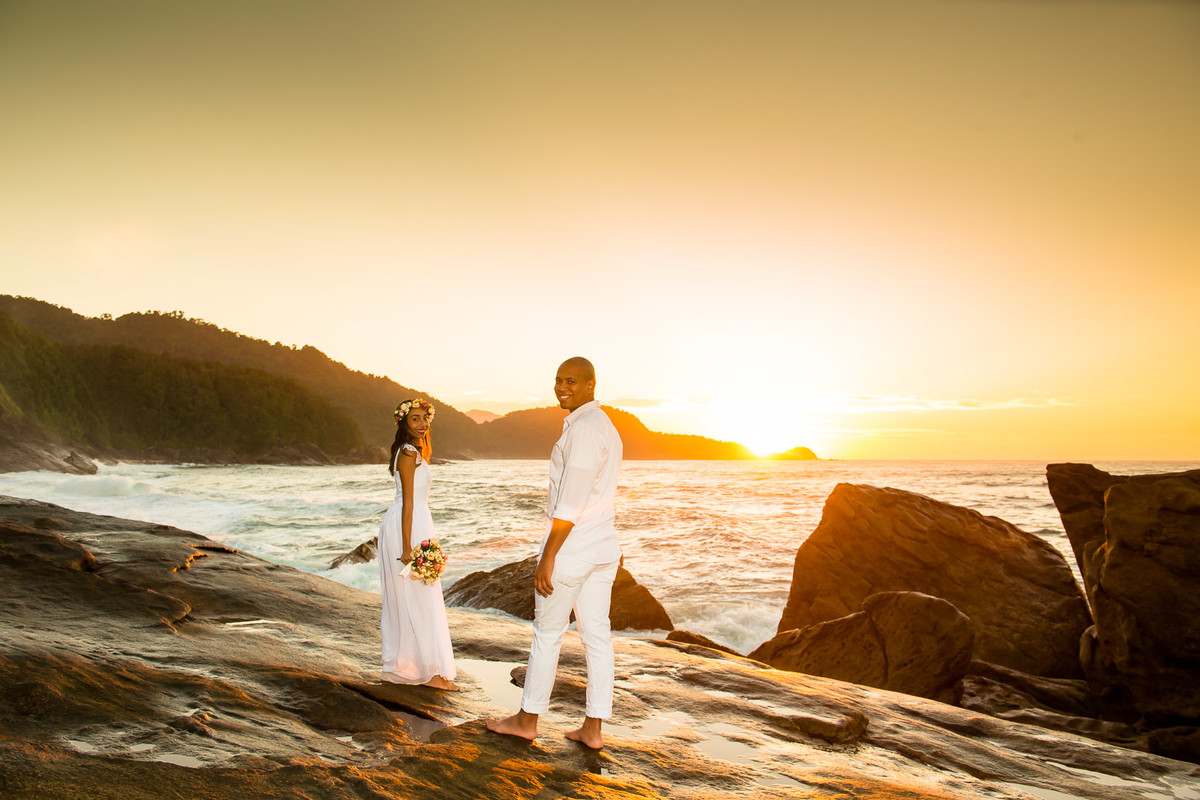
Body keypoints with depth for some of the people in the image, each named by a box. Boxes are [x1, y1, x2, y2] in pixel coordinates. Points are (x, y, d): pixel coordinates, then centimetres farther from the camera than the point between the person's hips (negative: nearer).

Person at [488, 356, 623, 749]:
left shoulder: (583, 428, -19)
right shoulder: (605, 427, 13)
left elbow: (570, 502, -22)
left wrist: (547, 557, -19)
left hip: (570, 547, -9)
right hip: (604, 546, 9)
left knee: (547, 632, 6)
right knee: (597, 636, 9)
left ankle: (527, 719, 20)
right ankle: (592, 729, 16)